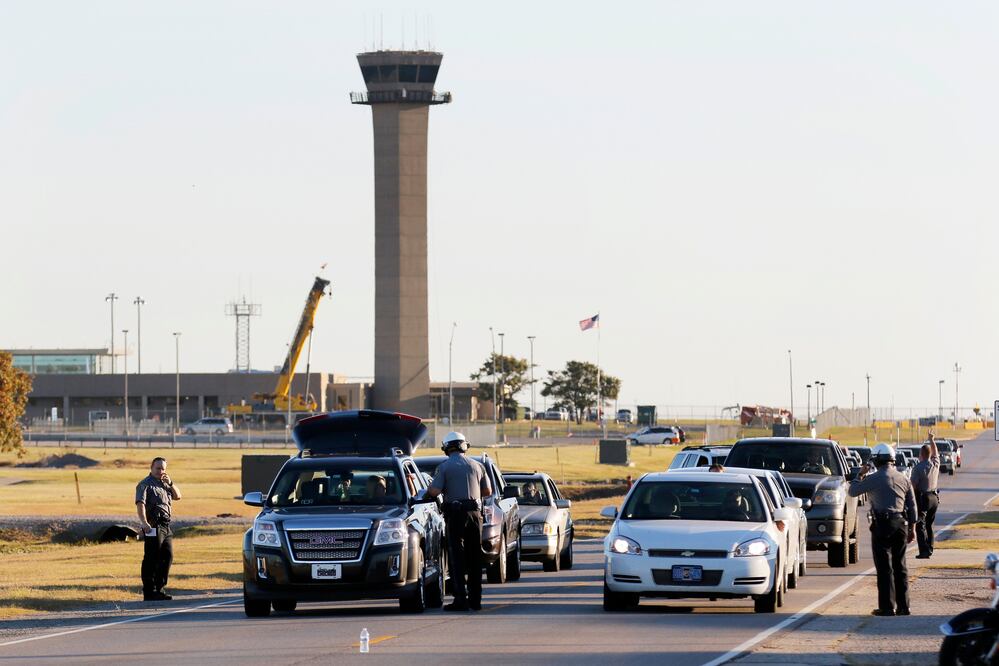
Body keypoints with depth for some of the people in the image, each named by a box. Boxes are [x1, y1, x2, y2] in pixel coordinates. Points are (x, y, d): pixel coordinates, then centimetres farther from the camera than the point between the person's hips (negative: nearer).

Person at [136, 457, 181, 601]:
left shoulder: (164, 484, 21)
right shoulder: (145, 485, -5)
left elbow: (177, 496, 18)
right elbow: (140, 504, -17)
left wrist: (170, 483, 1)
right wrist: (144, 522, -31)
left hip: (166, 527, 9)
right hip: (153, 527, -9)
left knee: (167, 556, 11)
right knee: (151, 559, -7)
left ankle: (159, 589, 20)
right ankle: (149, 592, -5)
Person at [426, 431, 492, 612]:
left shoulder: (444, 467, -3)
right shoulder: (476, 466, 10)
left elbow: (434, 491, -12)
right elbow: (488, 491, 12)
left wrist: (428, 493, 10)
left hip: (455, 514, -4)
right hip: (475, 513, 4)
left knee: (457, 557, -4)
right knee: (475, 558, 10)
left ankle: (461, 598, -12)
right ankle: (475, 599, 11)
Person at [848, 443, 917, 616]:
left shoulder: (874, 479, -9)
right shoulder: (903, 479, 9)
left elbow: (853, 491, 1)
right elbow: (912, 506, 11)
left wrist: (861, 475, 15)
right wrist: (912, 528, 17)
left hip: (882, 525, -5)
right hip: (900, 524, 5)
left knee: (885, 568, -3)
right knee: (900, 566, 11)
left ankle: (887, 607, -5)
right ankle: (903, 606, 11)